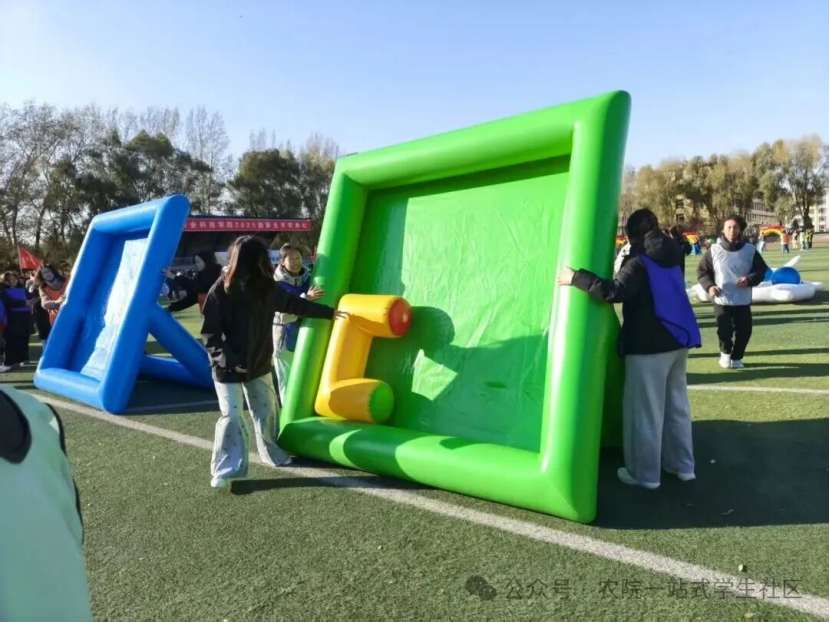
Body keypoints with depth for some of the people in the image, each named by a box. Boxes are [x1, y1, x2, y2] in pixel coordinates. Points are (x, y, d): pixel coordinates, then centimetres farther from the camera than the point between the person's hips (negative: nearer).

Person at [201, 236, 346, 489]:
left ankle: (274, 454, 35)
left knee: (267, 412, 15)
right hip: (228, 366, -5)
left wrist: (329, 312, 17)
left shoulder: (267, 287, -2)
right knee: (231, 416, -3)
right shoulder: (221, 290, -16)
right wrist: (225, 357, -23)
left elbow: (293, 304, 11)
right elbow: (209, 331, -13)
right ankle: (225, 470, 10)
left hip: (259, 364, 5)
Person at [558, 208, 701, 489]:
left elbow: (615, 292, -31)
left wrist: (576, 277, -26)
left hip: (649, 344, -8)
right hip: (677, 339, 8)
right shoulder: (671, 258, 11)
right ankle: (682, 465, 26)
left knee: (644, 409, 1)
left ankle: (644, 473, 10)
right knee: (676, 404, 17)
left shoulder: (639, 262, -14)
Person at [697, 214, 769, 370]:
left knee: (744, 331, 3)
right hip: (721, 301, -2)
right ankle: (725, 352, 24)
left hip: (743, 301, 2)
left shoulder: (750, 250, 1)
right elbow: (702, 271, 4)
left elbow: (761, 270, 7)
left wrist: (749, 280, -14)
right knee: (725, 331, -9)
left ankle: (736, 357, 29)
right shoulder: (714, 250, -2)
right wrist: (709, 286, -13)